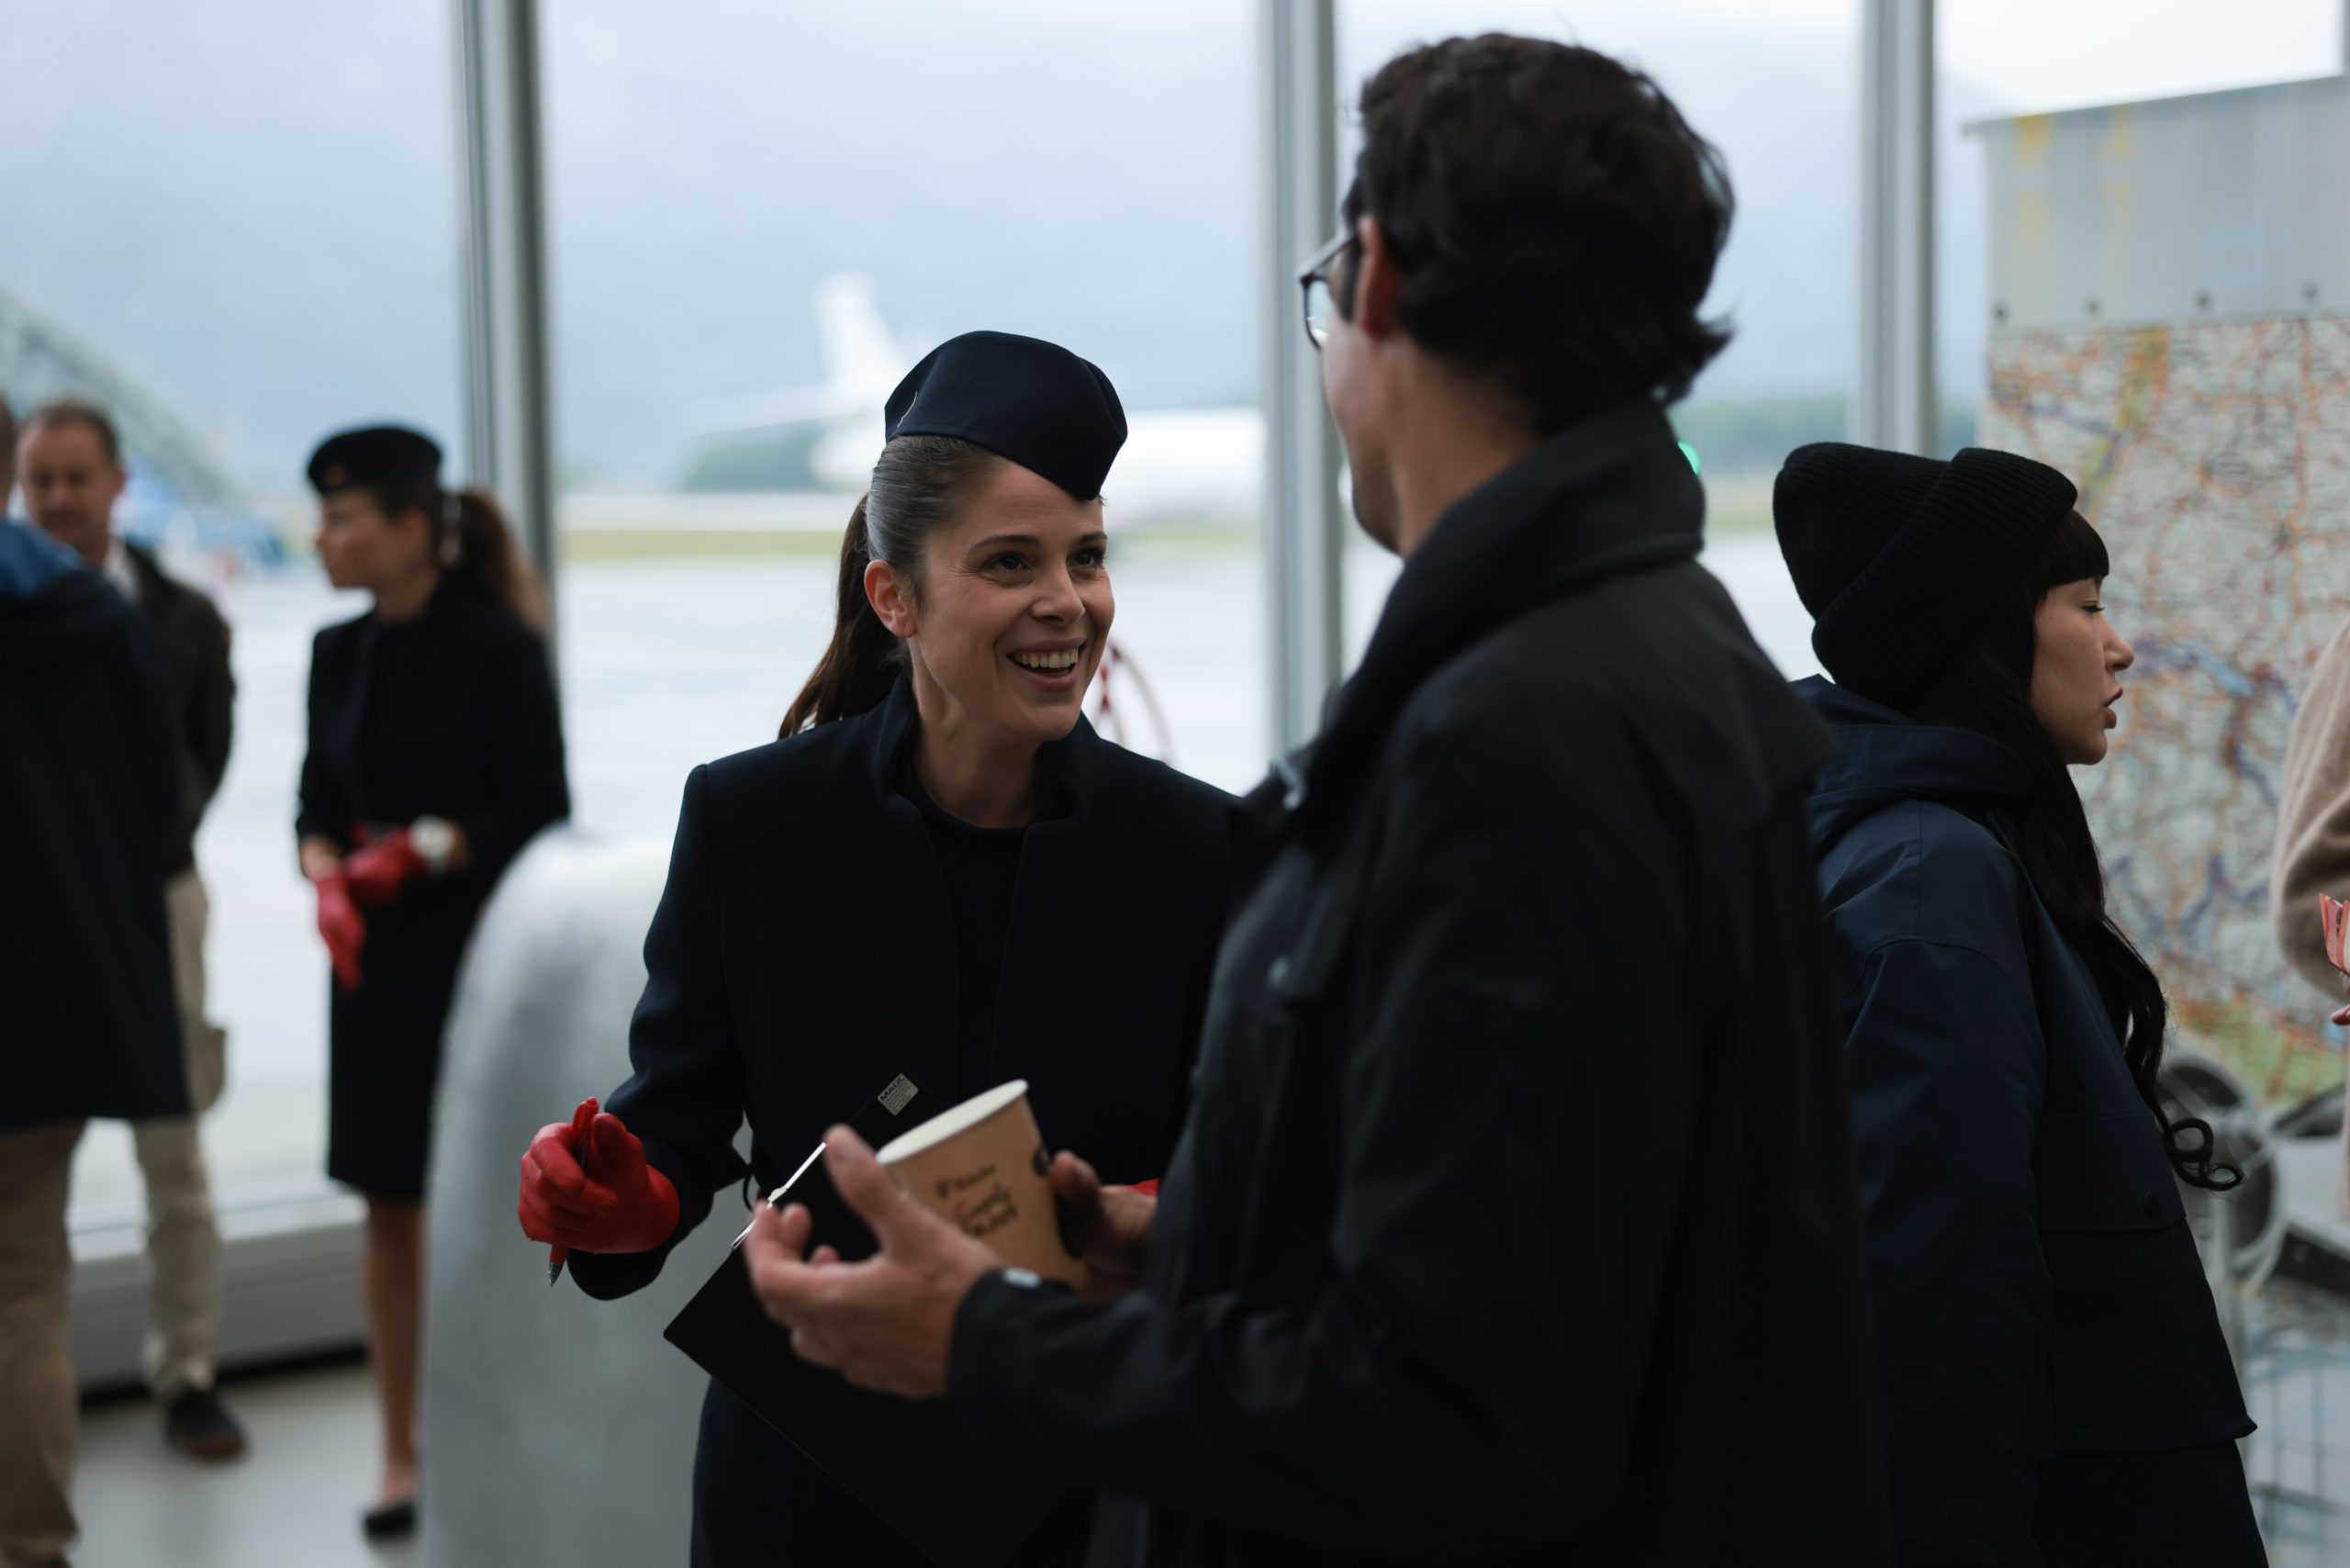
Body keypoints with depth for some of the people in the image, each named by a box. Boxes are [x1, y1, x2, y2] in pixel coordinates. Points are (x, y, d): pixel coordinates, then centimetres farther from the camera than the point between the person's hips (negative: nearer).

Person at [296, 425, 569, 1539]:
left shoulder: (500, 646, -10)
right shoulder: (339, 654, 8)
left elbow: (541, 811, -11)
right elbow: (320, 804, 11)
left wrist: (420, 849, -20)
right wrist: (326, 874, -9)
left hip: (484, 956, -5)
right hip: (379, 959, 5)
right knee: (391, 1210, 7)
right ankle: (402, 1456, 15)